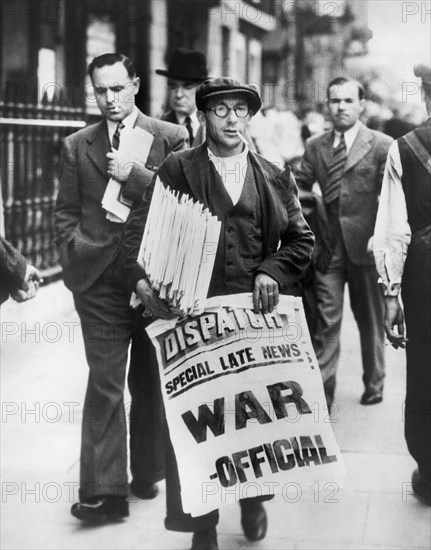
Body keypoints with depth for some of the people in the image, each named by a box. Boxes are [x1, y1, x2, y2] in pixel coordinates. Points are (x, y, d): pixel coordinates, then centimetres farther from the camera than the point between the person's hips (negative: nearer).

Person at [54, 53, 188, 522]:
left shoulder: (171, 138, 5)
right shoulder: (76, 146, 11)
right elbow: (66, 211, 11)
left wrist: (135, 174, -12)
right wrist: (74, 256, -1)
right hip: (99, 279, 0)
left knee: (151, 382, 10)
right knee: (104, 383, -4)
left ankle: (147, 473, 24)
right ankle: (104, 490, -3)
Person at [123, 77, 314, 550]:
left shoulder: (275, 178, 11)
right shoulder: (176, 170, 3)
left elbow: (301, 238, 12)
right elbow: (140, 227, -4)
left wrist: (272, 271, -7)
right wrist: (142, 279, -21)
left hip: (256, 315, 2)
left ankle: (254, 498, 36)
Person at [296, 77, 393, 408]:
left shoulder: (381, 145, -3)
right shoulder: (315, 146, 8)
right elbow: (299, 191, 10)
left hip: (365, 246, -2)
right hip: (327, 247, 2)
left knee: (370, 320, 13)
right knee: (325, 322, -2)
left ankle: (374, 387, 31)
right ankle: (321, 393, 2)